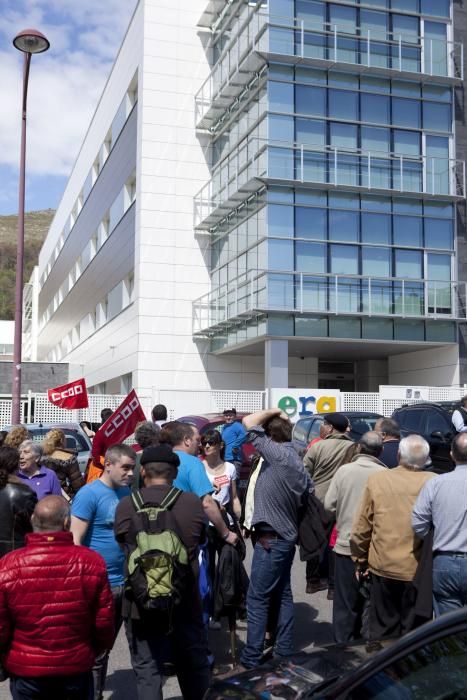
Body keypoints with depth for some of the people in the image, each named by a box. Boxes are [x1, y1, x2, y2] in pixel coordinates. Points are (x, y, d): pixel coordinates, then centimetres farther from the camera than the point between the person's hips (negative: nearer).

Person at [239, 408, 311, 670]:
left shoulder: (278, 453, -17)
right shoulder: (297, 462, 10)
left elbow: (249, 422, -18)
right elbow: (309, 491, 15)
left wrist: (274, 411, -5)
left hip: (271, 539, -10)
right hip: (287, 536, 10)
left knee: (257, 598, -4)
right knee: (282, 595, 16)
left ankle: (252, 658, 1)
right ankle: (285, 650, 23)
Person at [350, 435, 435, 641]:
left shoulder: (376, 479, -7)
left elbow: (361, 527, -1)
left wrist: (361, 560, 11)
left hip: (383, 565, 1)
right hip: (419, 570, -1)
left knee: (383, 627, 18)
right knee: (412, 630, 14)